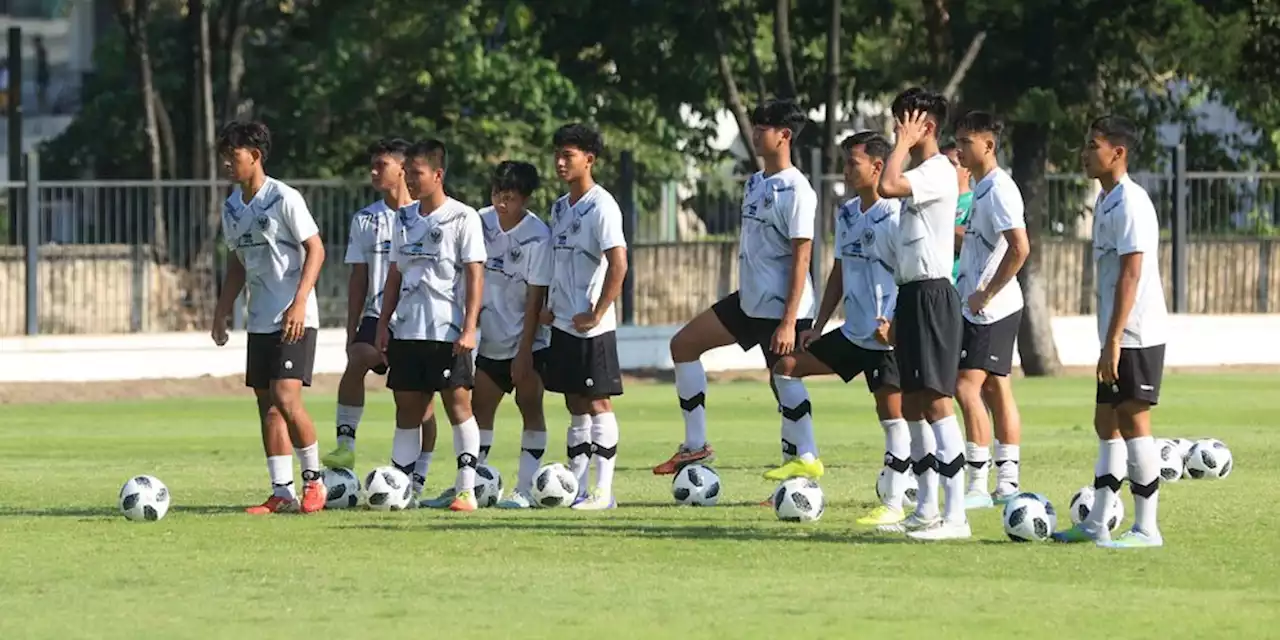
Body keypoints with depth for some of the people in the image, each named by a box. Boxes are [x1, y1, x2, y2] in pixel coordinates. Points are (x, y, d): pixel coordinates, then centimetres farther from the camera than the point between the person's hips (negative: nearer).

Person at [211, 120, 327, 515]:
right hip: (259, 320, 8)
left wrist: (298, 303, -20)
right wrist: (222, 310, 14)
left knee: (286, 398, -16)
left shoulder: (284, 199, -11)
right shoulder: (232, 207, 11)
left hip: (294, 319, -8)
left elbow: (315, 250, -12)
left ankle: (314, 480, 0)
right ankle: (282, 493, 8)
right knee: (267, 405, 5)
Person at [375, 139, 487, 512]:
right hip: (407, 329, 6)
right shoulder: (404, 219, 13)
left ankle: (466, 489, -3)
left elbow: (475, 275, -8)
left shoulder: (462, 218, -5)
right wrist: (383, 323, 11)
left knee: (458, 403, -5)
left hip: (447, 330, -6)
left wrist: (469, 327, -15)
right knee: (407, 408, 6)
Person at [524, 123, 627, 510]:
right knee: (575, 406, 10)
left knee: (597, 402, -5)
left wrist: (596, 314, -18)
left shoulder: (600, 206, -11)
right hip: (563, 324, 8)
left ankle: (603, 490, -4)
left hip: (592, 328, -8)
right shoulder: (560, 208, 14)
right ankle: (575, 488, 12)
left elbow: (618, 264, -19)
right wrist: (549, 308, 12)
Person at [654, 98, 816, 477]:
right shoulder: (755, 183, 11)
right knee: (683, 345, 9)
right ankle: (696, 446, 10)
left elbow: (801, 258, -19)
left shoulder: (796, 190, -16)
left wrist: (789, 322, -23)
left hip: (782, 308, -10)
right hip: (750, 301, 10)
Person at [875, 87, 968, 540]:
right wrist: (896, 314, 23)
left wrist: (904, 144, -15)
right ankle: (927, 509, 20)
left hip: (932, 294, -10)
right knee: (912, 404, 13)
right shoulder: (919, 175, 18)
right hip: (911, 294, 10)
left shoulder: (938, 173, -12)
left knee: (935, 400, -14)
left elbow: (887, 186, -31)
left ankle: (955, 515, -18)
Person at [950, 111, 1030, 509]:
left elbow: (1020, 248, -24)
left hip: (990, 308, -10)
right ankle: (1007, 483, 13)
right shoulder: (982, 188, 14)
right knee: (995, 389, 10)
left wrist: (986, 294, -19)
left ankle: (977, 486, -12)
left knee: (967, 387, -12)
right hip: (983, 308, 10)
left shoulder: (998, 189, -16)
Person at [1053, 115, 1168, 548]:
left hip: (1137, 334, -10)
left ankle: (1146, 528, -3)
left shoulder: (1130, 203, -15)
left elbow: (1130, 276, -21)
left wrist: (1113, 341, -23)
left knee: (1133, 420, -7)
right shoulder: (1105, 201, 14)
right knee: (1106, 422, 12)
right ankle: (1096, 524, 16)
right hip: (1118, 337, 10)